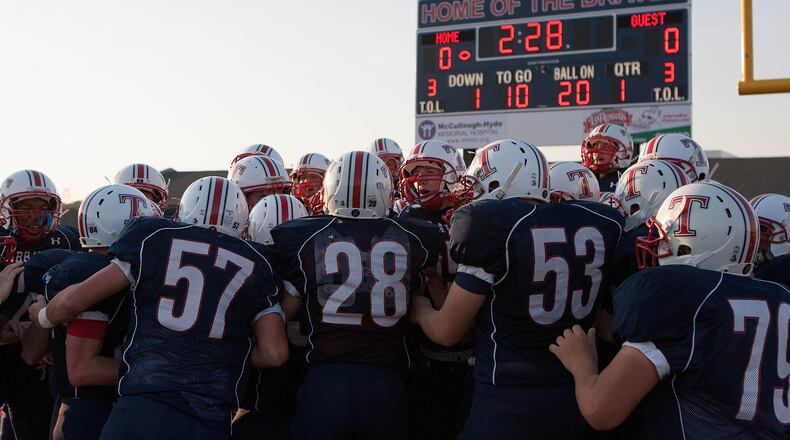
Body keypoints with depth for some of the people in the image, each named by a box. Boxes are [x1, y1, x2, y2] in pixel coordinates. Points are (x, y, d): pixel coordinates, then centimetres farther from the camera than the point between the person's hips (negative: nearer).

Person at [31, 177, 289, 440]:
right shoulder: (257, 263, 10)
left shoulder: (154, 239, 7)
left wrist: (43, 316, 29)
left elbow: (73, 301, 7)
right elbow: (274, 353, 2)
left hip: (141, 411, 0)